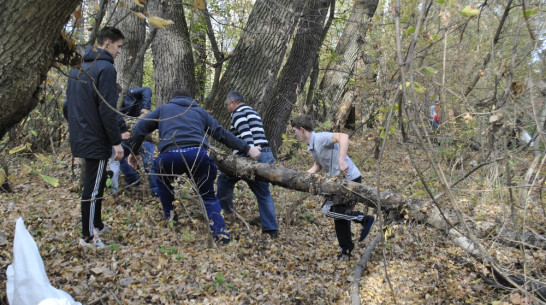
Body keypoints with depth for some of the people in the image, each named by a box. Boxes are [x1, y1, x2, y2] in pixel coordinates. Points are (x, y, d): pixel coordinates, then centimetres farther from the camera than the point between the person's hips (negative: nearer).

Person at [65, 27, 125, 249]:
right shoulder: (106, 68, -14)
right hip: (96, 139, -9)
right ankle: (88, 236, 5)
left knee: (96, 183, 19)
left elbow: (69, 105, 20)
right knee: (93, 187, -2)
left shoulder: (78, 67, 14)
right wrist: (117, 141, -15)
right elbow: (107, 110, -20)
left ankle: (96, 226, 29)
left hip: (80, 137, 9)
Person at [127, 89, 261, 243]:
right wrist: (247, 149, 29)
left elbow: (140, 128, 21)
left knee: (163, 184, 33)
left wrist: (133, 152, 33)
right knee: (208, 195, 18)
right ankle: (219, 232, 1)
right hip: (197, 154, 1)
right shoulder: (200, 111, 31)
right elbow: (222, 134, 27)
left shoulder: (163, 109, 30)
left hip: (169, 155, 0)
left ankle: (171, 219, 33)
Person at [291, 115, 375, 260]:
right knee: (340, 214, 13)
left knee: (328, 209, -12)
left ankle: (364, 219, -4)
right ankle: (346, 250, 23)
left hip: (350, 178, -10)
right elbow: (317, 166, 22)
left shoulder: (320, 138, -19)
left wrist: (341, 161, -41)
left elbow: (343, 136, -34)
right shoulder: (311, 146, 12)